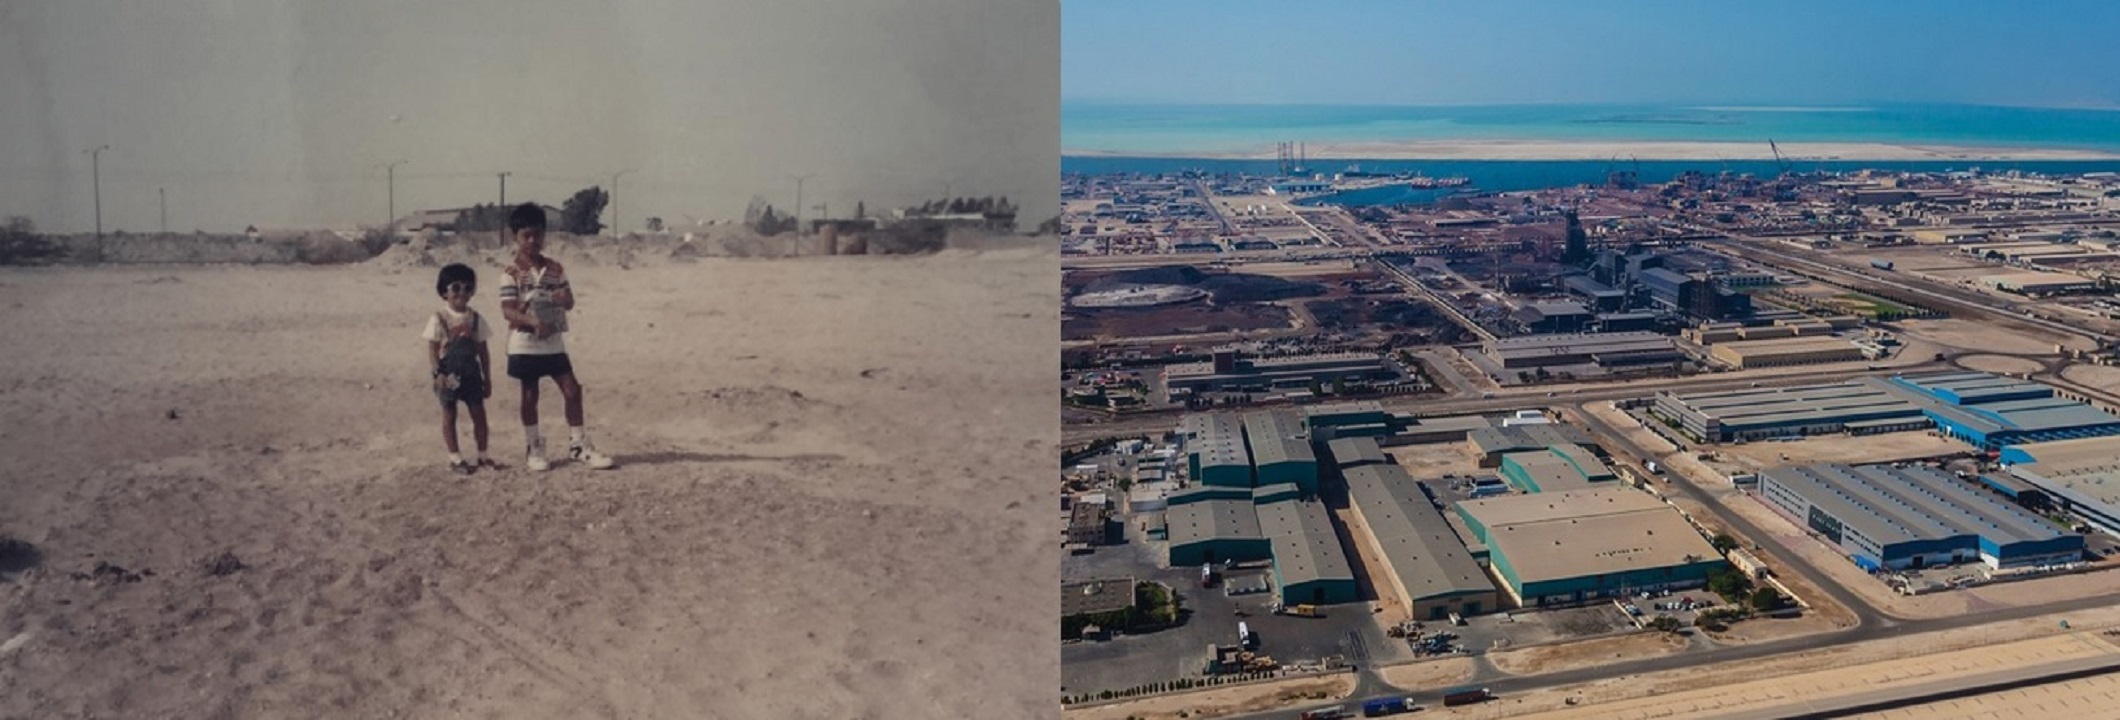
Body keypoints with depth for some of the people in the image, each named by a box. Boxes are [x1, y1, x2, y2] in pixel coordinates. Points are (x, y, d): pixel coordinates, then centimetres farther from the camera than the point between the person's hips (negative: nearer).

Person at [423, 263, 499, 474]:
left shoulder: (475, 318, 4)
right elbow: (432, 350, -9)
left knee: (479, 414, 5)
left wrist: (487, 378, 7)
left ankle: (482, 456, 16)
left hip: (471, 372, 4)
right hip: (449, 373, -4)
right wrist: (438, 374, -20)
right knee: (449, 417, 5)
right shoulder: (439, 318, -7)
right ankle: (455, 458, 13)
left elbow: (483, 351, 8)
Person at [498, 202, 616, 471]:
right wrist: (532, 321, -31)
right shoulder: (512, 272, -8)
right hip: (525, 344, -4)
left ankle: (578, 446, 10)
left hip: (554, 343, 4)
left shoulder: (555, 268, 6)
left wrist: (564, 298, -18)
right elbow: (508, 310, -14)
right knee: (530, 396, 6)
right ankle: (533, 450, 18)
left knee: (572, 391, 1)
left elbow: (570, 302, 7)